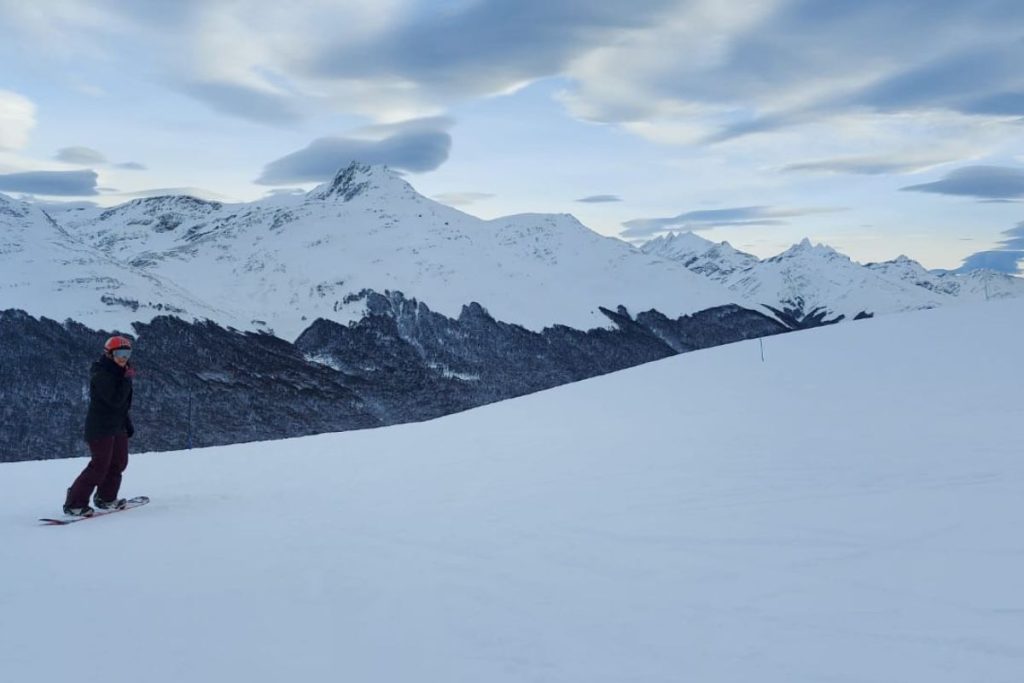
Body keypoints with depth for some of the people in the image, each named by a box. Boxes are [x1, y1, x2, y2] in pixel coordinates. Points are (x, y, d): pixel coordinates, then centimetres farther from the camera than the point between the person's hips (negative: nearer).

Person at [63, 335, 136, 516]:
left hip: (117, 426, 10)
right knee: (100, 466, -11)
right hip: (100, 427, -10)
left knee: (119, 462, 13)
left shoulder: (119, 373, 12)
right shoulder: (101, 375, -17)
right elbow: (115, 400, -26)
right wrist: (127, 380, -21)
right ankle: (74, 503, -4)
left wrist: (127, 423, 21)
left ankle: (106, 498, 26)